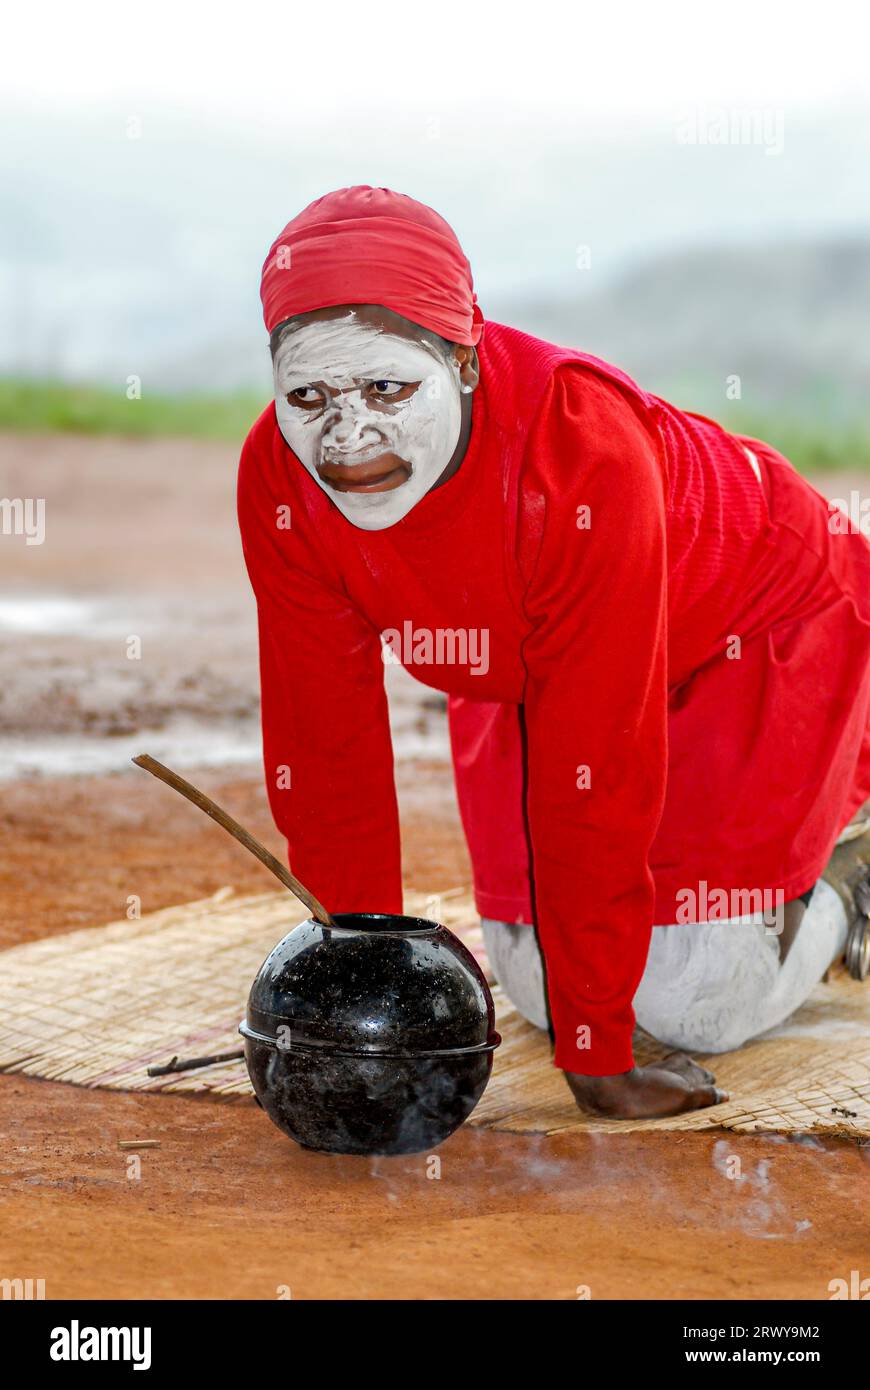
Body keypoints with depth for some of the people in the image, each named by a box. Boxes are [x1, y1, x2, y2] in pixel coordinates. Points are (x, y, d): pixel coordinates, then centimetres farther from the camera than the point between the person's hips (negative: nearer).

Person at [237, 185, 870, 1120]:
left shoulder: (585, 448, -41)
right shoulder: (279, 478, -25)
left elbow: (591, 763, -38)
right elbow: (323, 744, -16)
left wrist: (595, 1052, -32)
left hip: (756, 631, -4)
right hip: (517, 677, 5)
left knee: (696, 1005, -7)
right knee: (536, 987, 2)